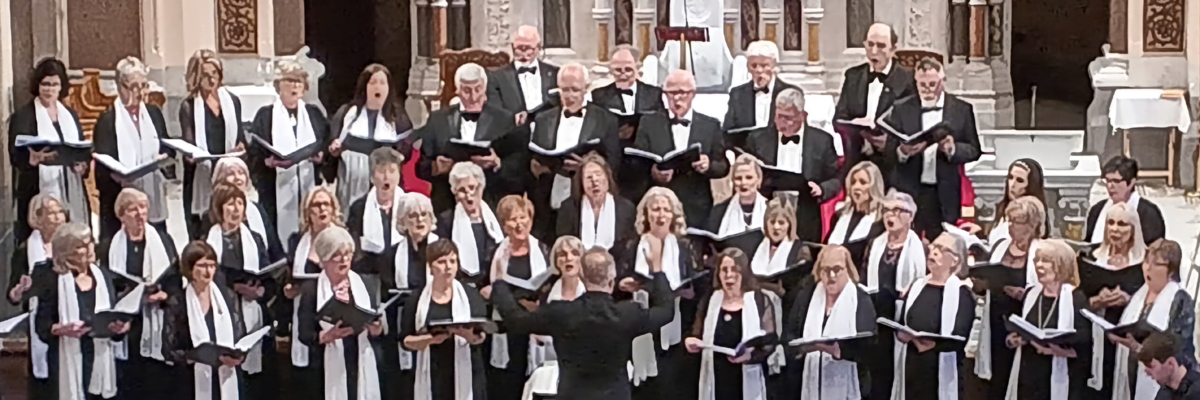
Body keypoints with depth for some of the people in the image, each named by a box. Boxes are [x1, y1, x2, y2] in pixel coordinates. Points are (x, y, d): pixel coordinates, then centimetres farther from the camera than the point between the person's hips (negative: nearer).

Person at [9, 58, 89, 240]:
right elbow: (16, 155, -10)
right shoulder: (23, 116, 0)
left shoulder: (70, 116, 16)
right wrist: (35, 157, -32)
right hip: (40, 193, -4)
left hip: (71, 193, 4)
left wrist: (83, 165, -6)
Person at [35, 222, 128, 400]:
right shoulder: (54, 281, -2)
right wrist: (60, 329, -24)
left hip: (101, 356, 4)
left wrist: (120, 326, -10)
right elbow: (41, 324, -4)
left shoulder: (104, 276, 10)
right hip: (68, 358, -3)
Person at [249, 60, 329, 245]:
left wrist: (322, 156, -7)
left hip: (309, 186, 2)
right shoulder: (265, 115, 5)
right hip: (277, 189, -2)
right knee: (280, 234, -7)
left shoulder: (314, 113, 15)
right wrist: (270, 162, -19)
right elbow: (255, 156, 0)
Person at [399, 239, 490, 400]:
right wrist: (429, 339, -16)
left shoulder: (471, 296, 6)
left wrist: (470, 335, -24)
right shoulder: (417, 300, 6)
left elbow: (482, 335, -1)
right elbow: (406, 340, 3)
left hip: (466, 376, 0)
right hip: (431, 377, 0)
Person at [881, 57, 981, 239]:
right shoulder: (901, 108, 6)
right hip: (908, 191, 0)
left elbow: (974, 150, 4)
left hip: (944, 196, 0)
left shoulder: (962, 109, 5)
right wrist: (902, 152, -20)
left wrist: (953, 149, -17)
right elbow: (888, 151, 3)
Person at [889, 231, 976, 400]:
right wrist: (902, 335, -12)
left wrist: (934, 343, -31)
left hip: (942, 371, -5)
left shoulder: (961, 293, -3)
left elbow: (959, 338, -14)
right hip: (912, 367, 5)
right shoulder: (916, 286, 14)